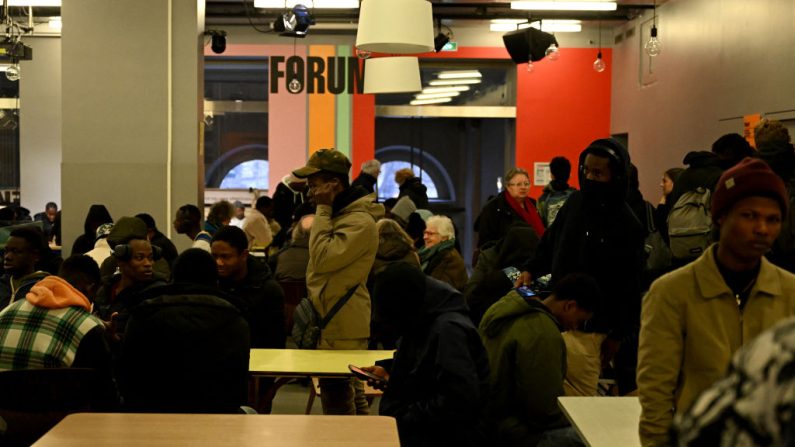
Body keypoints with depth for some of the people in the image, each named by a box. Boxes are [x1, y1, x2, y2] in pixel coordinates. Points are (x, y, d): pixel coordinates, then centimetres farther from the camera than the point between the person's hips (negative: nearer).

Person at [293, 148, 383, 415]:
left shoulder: (360, 222, -18)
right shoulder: (340, 214, 16)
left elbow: (322, 259, -24)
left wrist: (323, 210, -19)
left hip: (342, 325, -11)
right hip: (335, 320, 11)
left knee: (337, 401, -7)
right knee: (352, 395, 17)